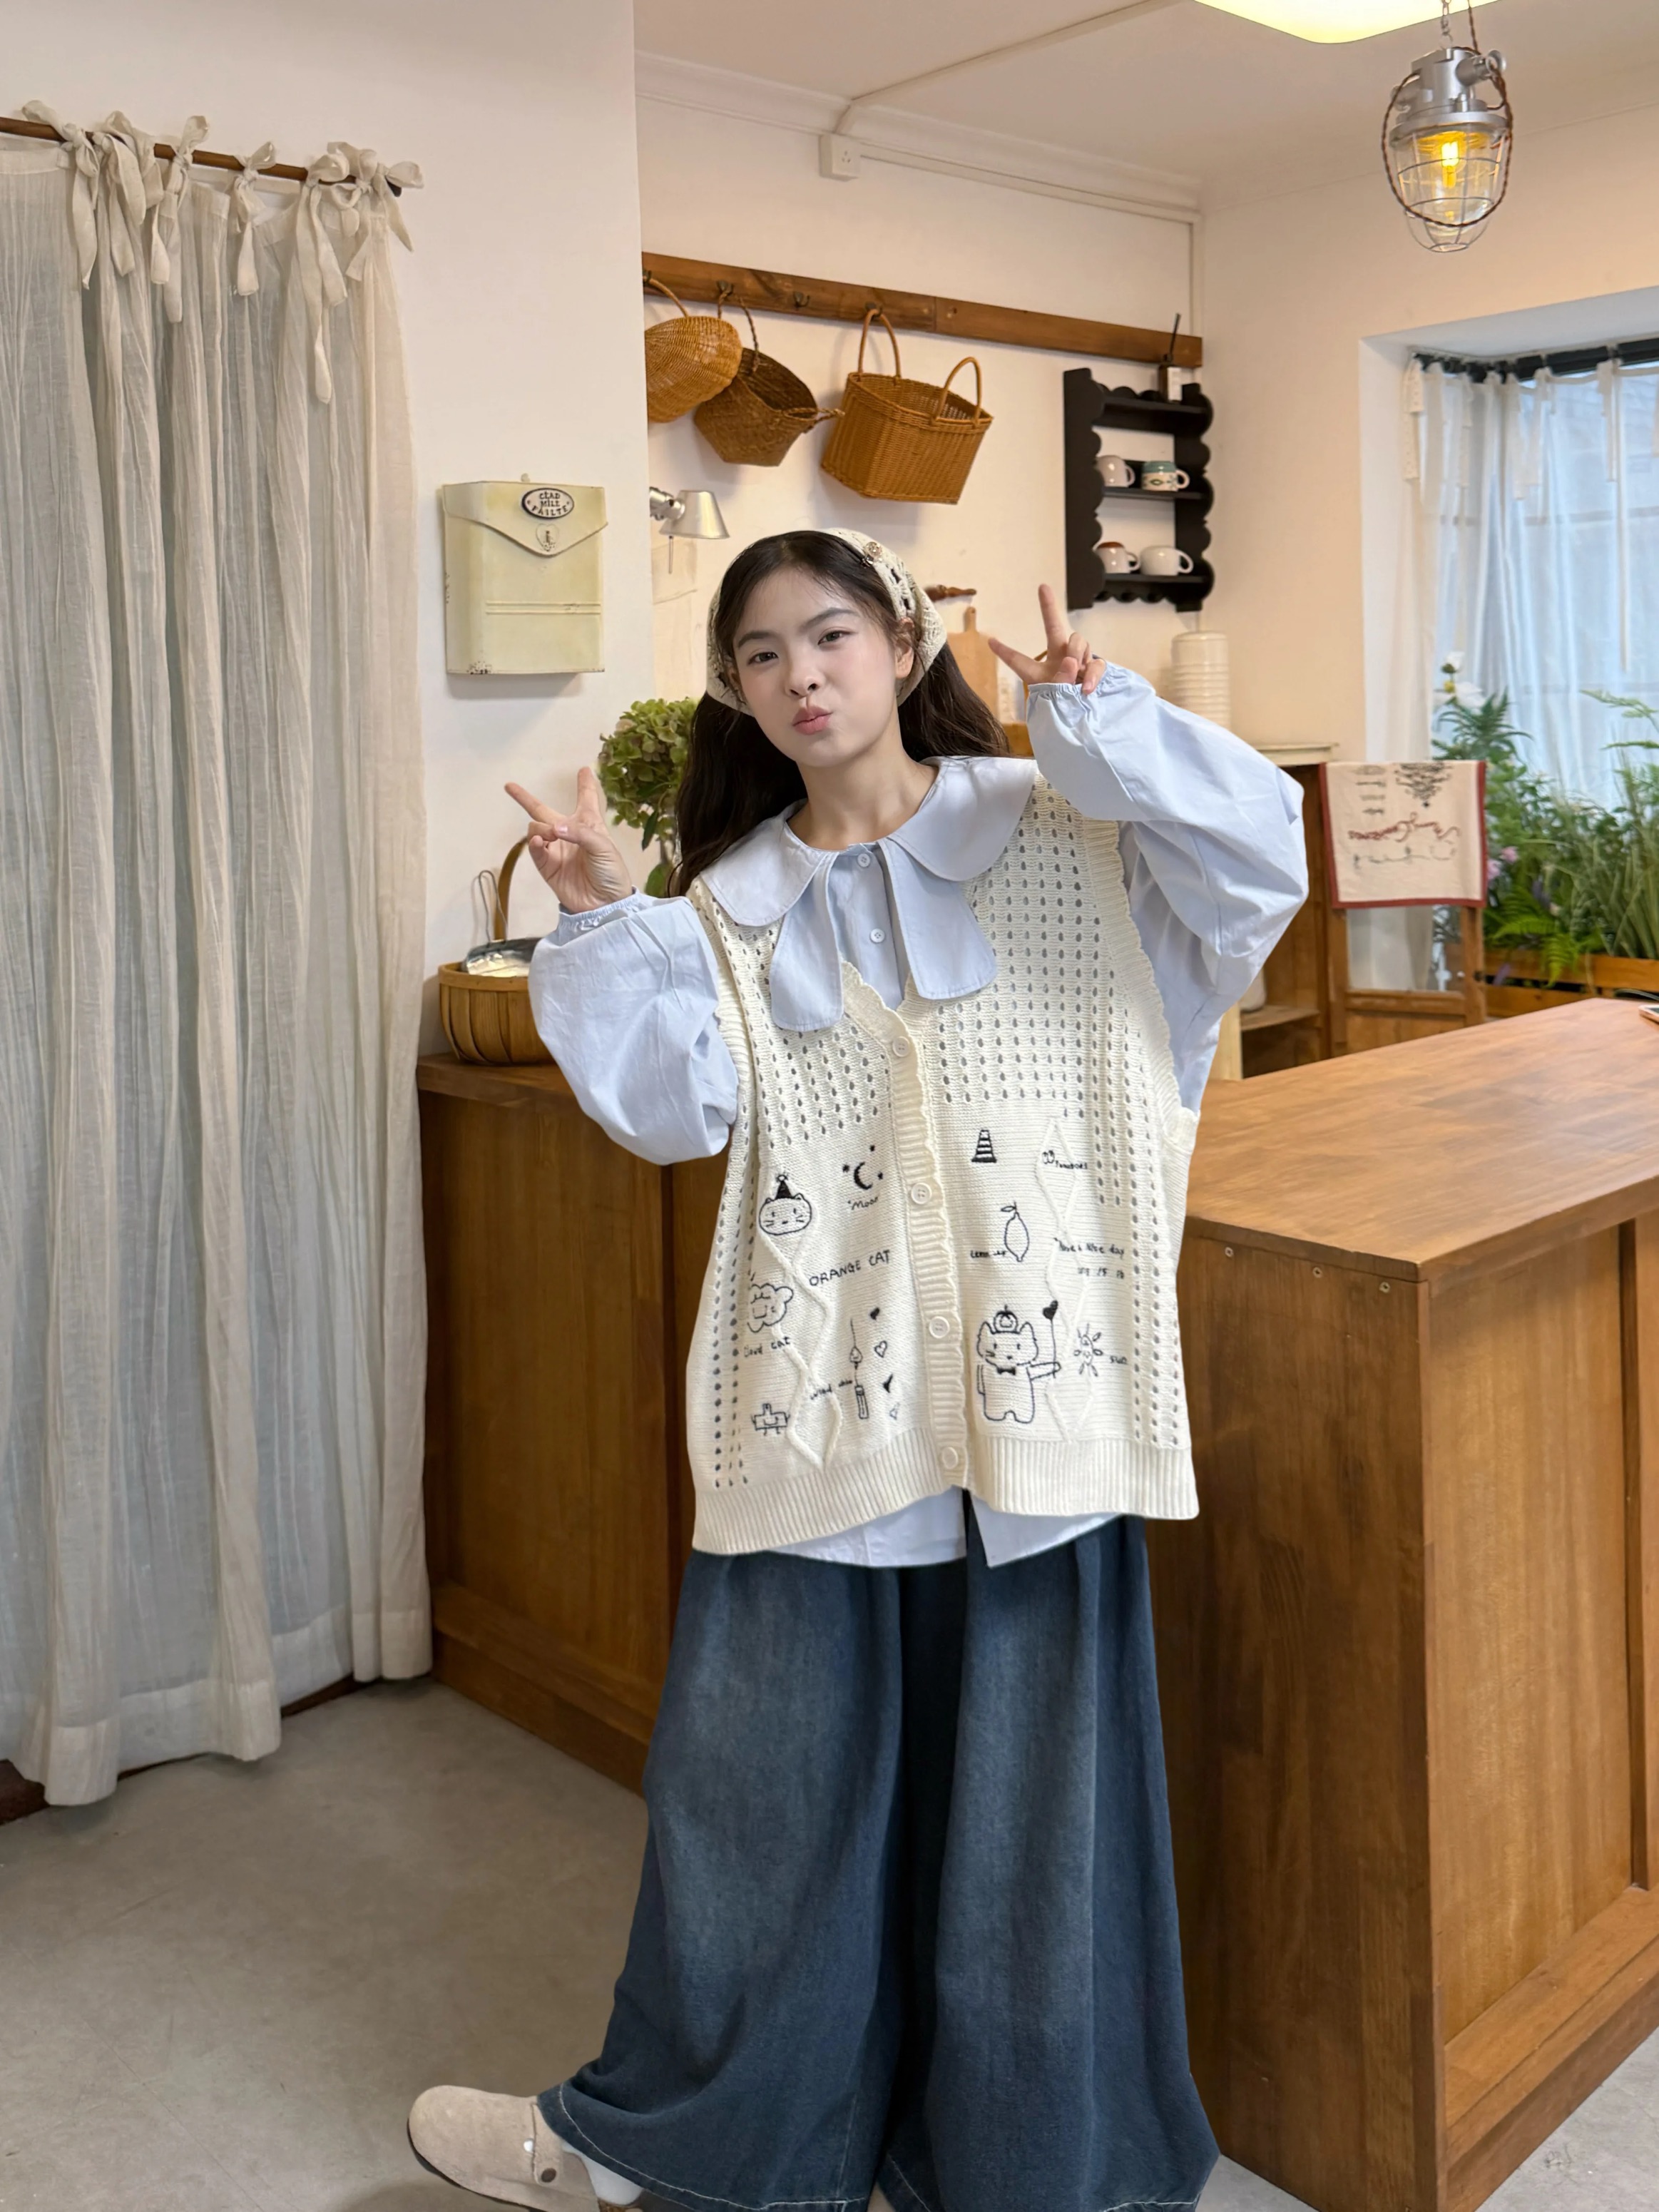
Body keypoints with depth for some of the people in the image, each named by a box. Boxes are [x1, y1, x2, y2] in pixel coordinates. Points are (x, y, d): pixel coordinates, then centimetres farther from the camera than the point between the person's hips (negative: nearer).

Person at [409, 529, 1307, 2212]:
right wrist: (601, 924, -11)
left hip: (1031, 1376, -2)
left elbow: (1257, 860, -10)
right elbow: (675, 1104, -2)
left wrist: (1098, 722, -19)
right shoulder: (729, 908, 10)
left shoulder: (1062, 834, 2)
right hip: (817, 1400, 3)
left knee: (1023, 1774, 10)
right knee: (762, 1768, 14)